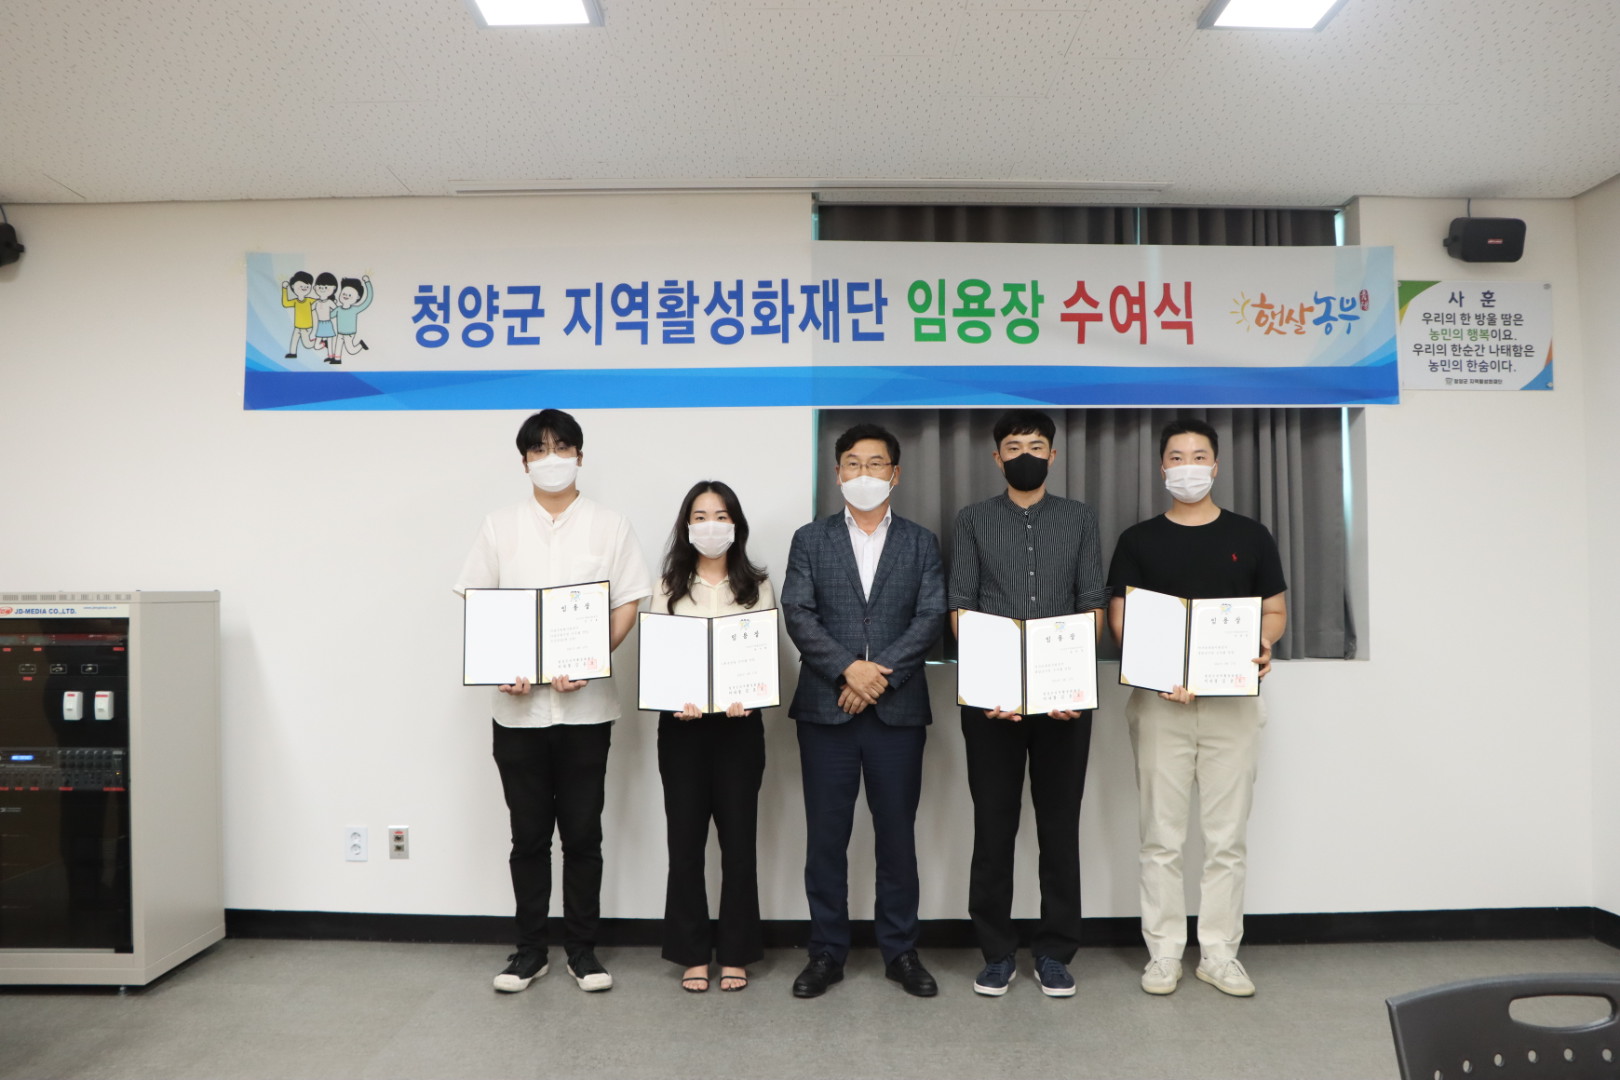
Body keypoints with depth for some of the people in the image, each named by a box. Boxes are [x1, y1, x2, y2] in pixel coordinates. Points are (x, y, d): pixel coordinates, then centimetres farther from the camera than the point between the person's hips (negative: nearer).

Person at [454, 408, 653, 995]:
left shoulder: (609, 525, 4)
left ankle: (582, 949, 20)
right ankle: (529, 949, 23)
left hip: (585, 703, -1)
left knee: (583, 834, 6)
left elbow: (627, 606, 1)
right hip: (518, 704, 1)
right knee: (529, 834, 9)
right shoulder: (500, 526, 8)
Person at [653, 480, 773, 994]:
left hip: (739, 723, 0)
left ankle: (735, 952, 18)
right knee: (685, 839, 5)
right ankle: (692, 953, 18)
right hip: (682, 725, 1)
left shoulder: (757, 586, 6)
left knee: (739, 838, 4)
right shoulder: (669, 586, 8)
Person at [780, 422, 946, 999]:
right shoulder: (810, 540, 9)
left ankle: (901, 950, 21)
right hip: (825, 708, 0)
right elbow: (797, 614, -3)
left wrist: (881, 673, -13)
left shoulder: (921, 543, 9)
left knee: (897, 833, 7)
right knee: (826, 836, 6)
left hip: (898, 709, 0)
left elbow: (931, 617, -2)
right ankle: (827, 951, 19)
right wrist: (848, 668, -15)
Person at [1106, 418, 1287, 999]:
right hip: (1159, 701, -1)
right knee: (1161, 837, 4)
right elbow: (1119, 618, 1)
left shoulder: (1250, 536, 8)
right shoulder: (1139, 539, 5)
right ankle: (1163, 952, 16)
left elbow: (1275, 611, 11)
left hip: (1232, 700, 1)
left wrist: (1263, 644, -12)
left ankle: (1220, 953, 19)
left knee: (1227, 837, 7)